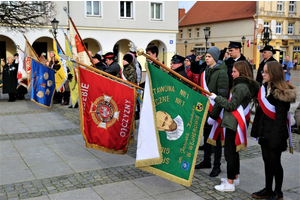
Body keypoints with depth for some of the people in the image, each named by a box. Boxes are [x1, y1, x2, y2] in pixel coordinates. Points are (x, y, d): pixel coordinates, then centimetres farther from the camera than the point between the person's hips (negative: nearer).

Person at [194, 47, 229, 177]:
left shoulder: (221, 73, -16)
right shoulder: (206, 71, 9)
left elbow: (222, 96, -21)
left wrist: (214, 114, -22)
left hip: (216, 111, -7)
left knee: (216, 137, 4)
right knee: (206, 135, 16)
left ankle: (217, 166, 16)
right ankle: (206, 161, 31)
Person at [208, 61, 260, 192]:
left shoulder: (241, 87, -17)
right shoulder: (246, 85, 14)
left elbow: (232, 105, -18)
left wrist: (216, 98, -13)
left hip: (234, 123, -11)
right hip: (234, 122, 11)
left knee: (229, 152, -5)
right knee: (233, 151, 19)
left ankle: (230, 183, 1)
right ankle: (235, 177, 32)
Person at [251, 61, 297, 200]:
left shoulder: (281, 93, -16)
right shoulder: (264, 88, 6)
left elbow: (281, 117, -18)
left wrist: (275, 137, -20)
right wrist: (255, 130, 10)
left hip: (275, 133, -7)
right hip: (264, 132, 7)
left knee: (275, 162, 5)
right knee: (267, 161, 15)